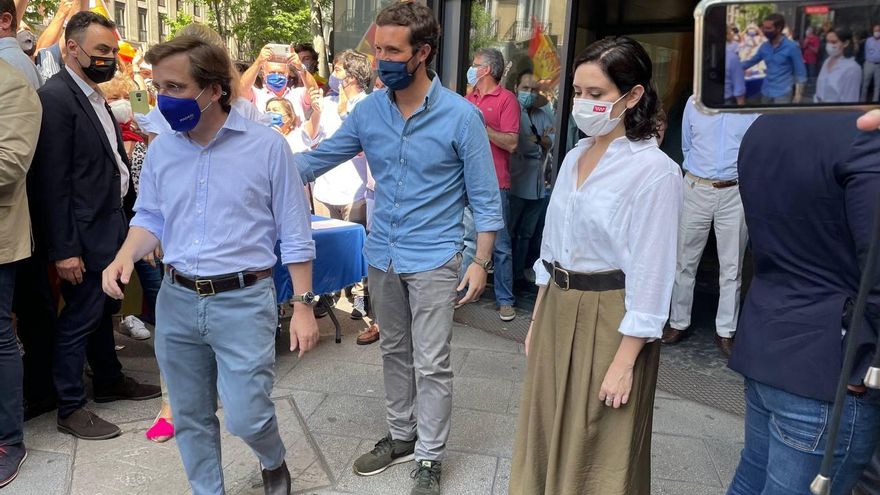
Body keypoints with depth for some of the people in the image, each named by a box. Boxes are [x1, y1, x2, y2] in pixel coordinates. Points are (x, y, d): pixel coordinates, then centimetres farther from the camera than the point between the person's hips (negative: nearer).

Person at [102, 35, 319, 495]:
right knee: (190, 418, 15)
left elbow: (295, 233, -5)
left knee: (246, 417, -1)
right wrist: (125, 255, -9)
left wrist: (303, 305, -6)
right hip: (176, 302, 4)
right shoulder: (161, 149, 3)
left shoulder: (266, 145, -8)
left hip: (243, 301, -4)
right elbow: (150, 217, 13)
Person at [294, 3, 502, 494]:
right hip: (382, 256, 5)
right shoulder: (368, 110, -1)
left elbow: (485, 196, -8)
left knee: (431, 365, 4)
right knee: (395, 352, 18)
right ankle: (401, 435, 37)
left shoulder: (461, 115, -13)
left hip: (434, 260, -4)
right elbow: (319, 159, 8)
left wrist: (481, 262, -10)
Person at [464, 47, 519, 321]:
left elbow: (511, 143, -13)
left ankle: (505, 300, 11)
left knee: (500, 246, 2)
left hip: (494, 185, -6)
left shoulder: (506, 99, -5)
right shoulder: (469, 99, 14)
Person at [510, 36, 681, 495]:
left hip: (609, 319, -7)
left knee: (599, 453, 10)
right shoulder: (574, 157, 6)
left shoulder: (654, 170, -17)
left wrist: (624, 361, -17)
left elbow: (650, 274, -17)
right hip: (557, 308, 7)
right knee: (549, 438, 21)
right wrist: (538, 317, 14)